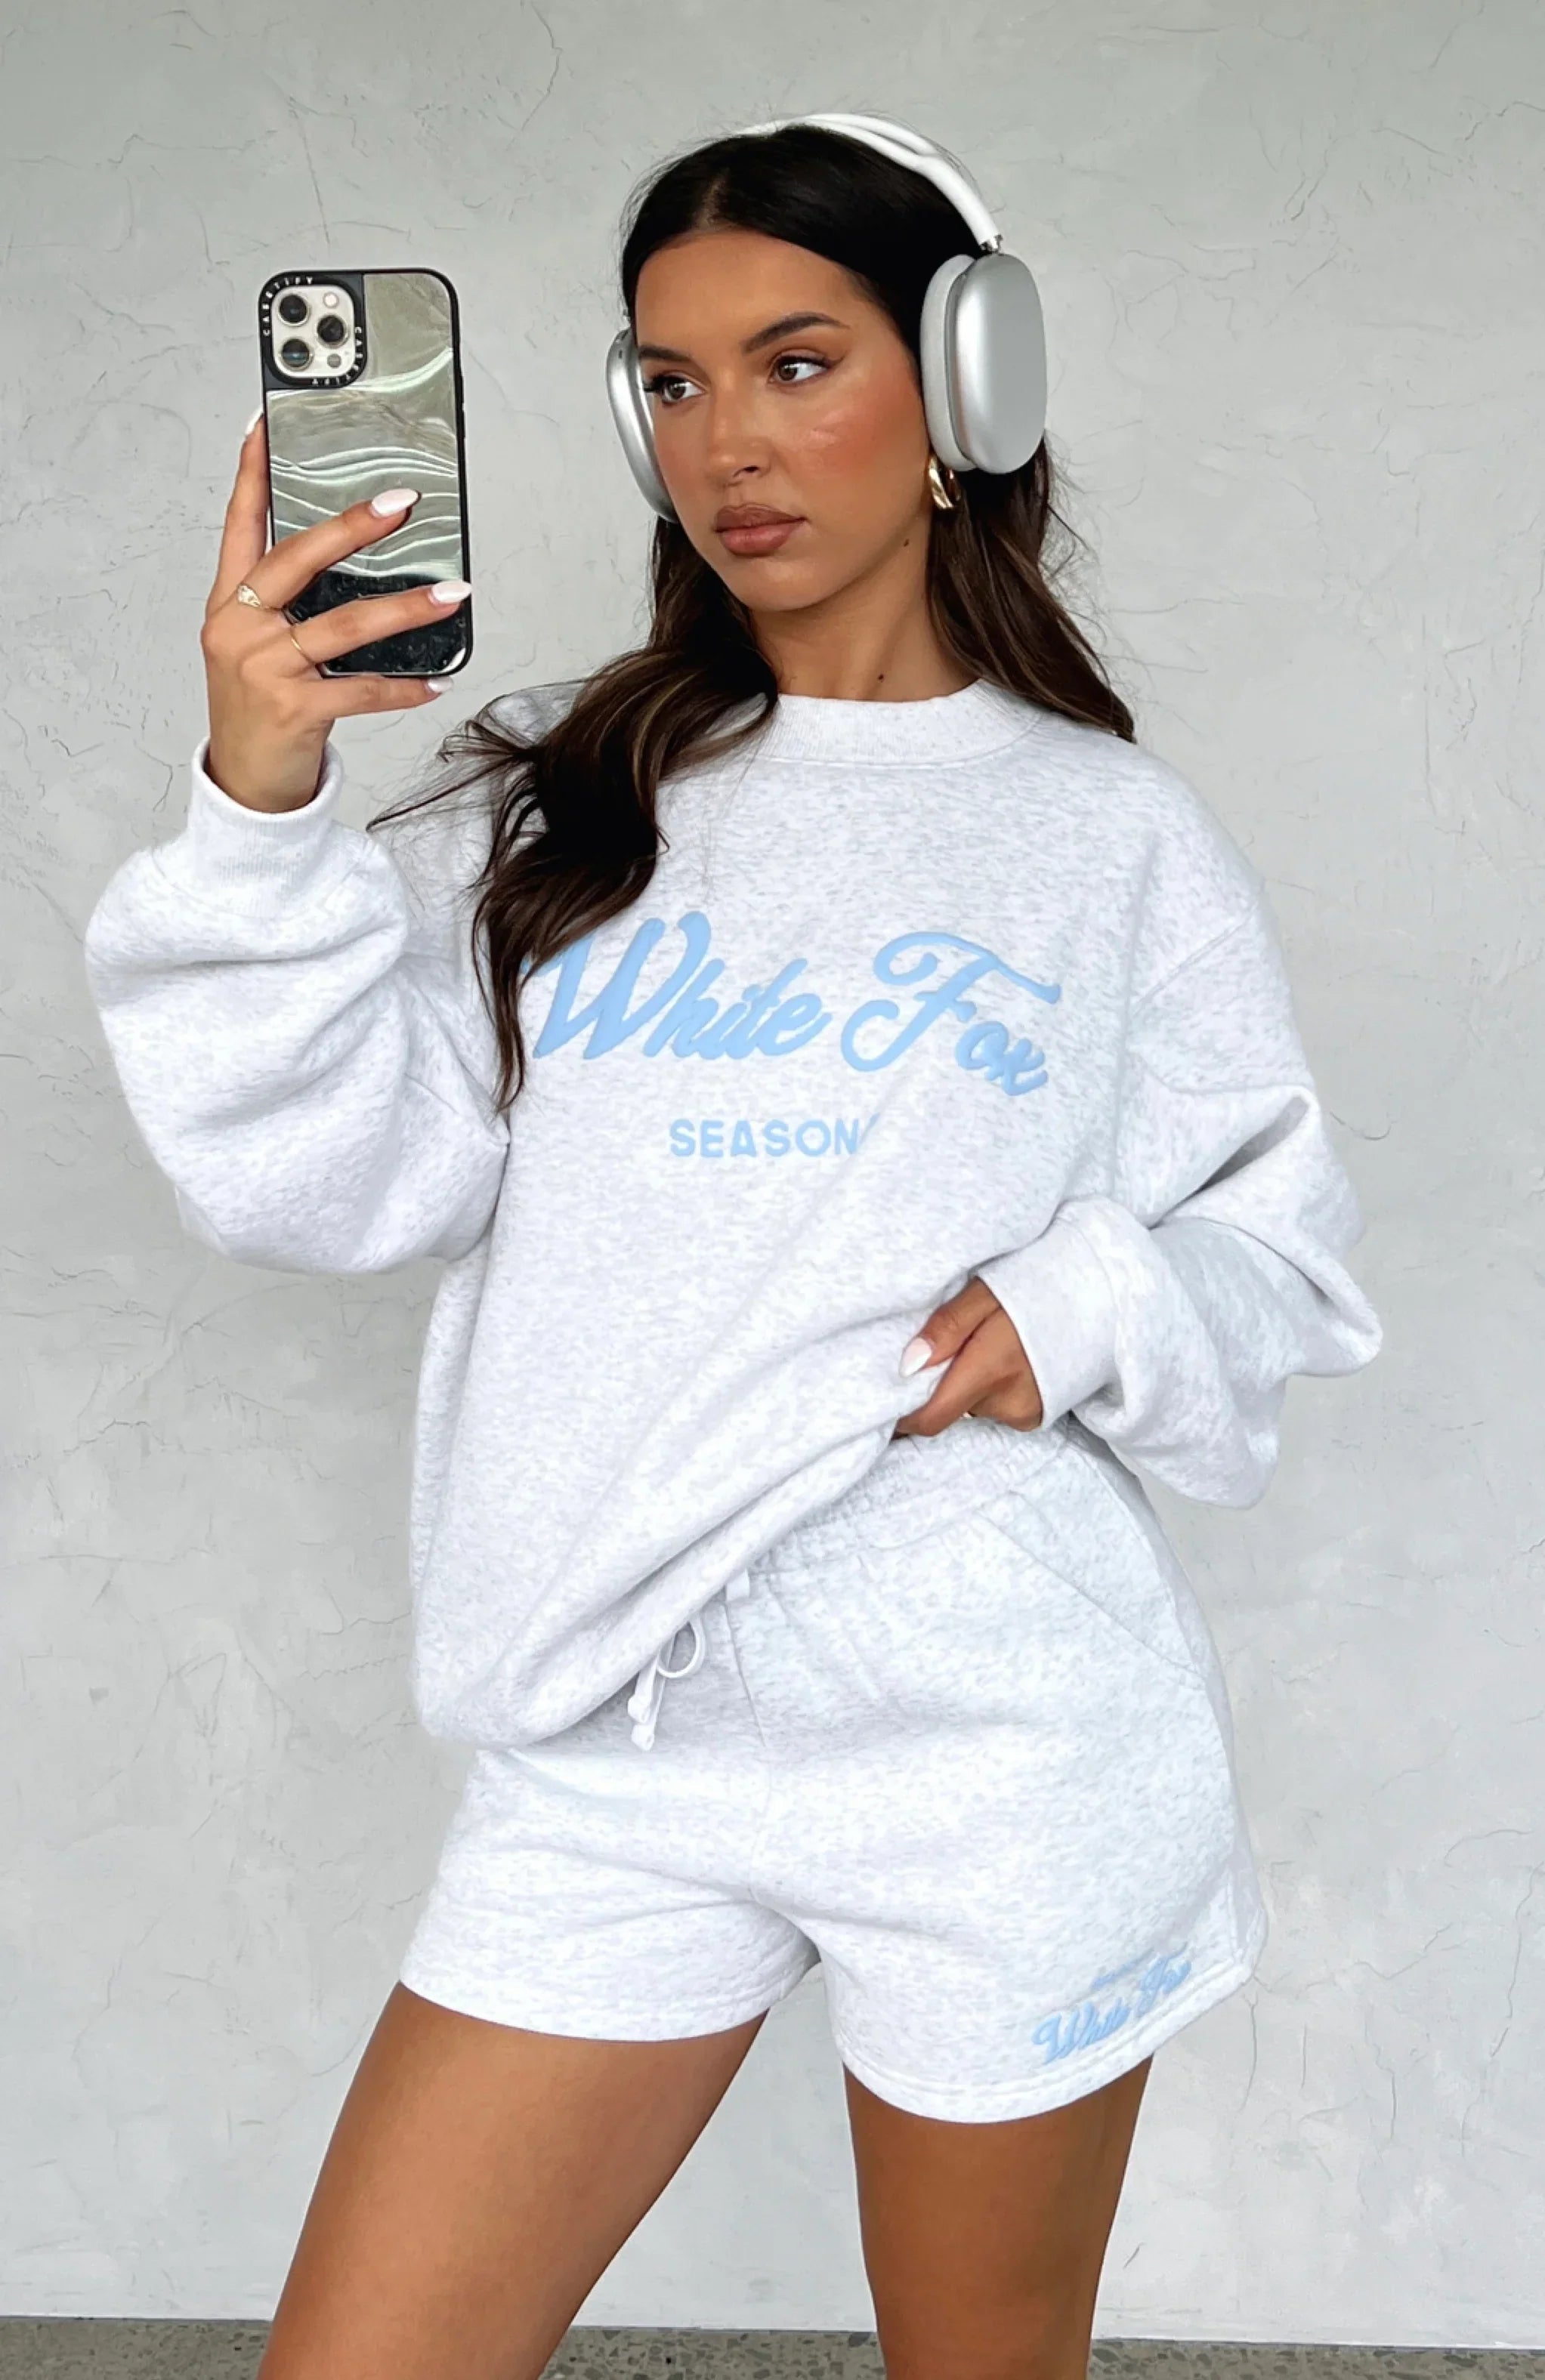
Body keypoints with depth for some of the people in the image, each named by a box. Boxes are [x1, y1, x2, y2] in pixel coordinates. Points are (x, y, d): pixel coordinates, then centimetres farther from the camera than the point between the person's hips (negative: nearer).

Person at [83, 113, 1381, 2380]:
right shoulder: (551, 800, 6)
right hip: (612, 1745, 2)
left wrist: (1090, 1306, -12)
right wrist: (260, 812, -17)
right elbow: (325, 1185, -4)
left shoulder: (1114, 835, 4)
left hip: (1001, 1744, -1)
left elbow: (1280, 1245, 8)